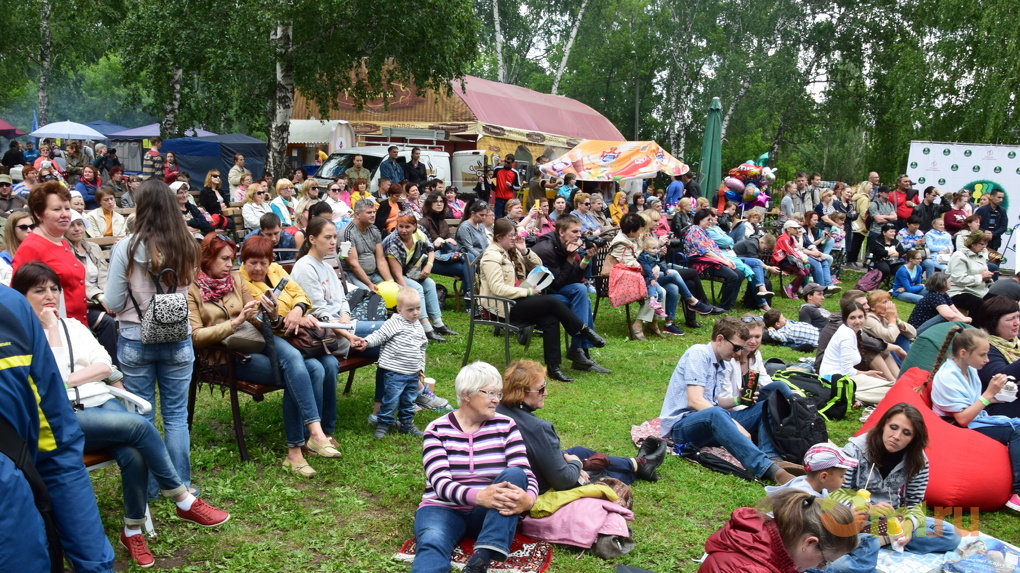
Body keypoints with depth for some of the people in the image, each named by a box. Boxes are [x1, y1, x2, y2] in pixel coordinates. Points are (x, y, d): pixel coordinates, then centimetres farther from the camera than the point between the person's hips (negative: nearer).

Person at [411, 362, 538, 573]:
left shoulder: (505, 426, 1)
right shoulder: (437, 429, -3)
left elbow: (526, 476, -8)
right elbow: (441, 482, -16)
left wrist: (527, 499, -34)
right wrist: (478, 496, -37)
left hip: (490, 514, 2)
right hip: (444, 508, -1)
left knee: (514, 475, -28)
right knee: (432, 544, -35)